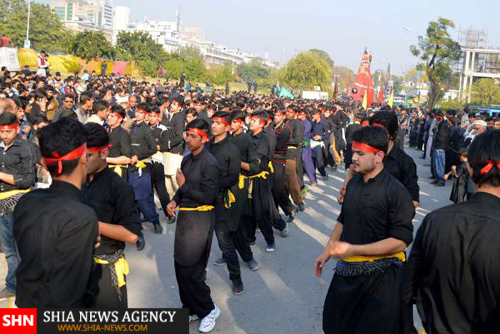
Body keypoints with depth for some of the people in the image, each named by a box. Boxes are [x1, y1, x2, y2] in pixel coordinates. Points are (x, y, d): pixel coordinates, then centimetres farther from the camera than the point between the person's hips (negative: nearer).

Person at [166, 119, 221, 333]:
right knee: (181, 266, 13)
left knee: (190, 269, -4)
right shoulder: (187, 159, 10)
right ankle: (191, 308, 30)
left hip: (200, 219, -8)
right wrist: (174, 201, 1)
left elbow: (207, 197, -18)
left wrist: (184, 185, -11)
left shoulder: (209, 163, -16)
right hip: (185, 216, 8)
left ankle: (208, 310, 16)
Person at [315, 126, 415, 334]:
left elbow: (401, 241, -21)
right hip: (348, 270, 7)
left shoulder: (396, 191, -18)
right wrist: (327, 252, 11)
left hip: (380, 276, -6)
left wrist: (353, 250, -25)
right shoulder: (354, 182, 4)